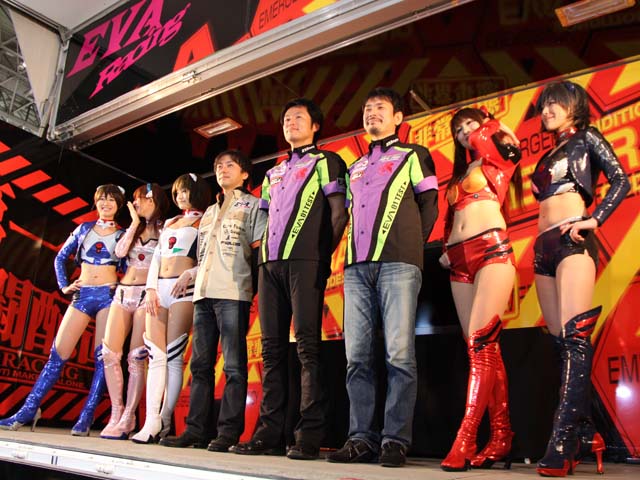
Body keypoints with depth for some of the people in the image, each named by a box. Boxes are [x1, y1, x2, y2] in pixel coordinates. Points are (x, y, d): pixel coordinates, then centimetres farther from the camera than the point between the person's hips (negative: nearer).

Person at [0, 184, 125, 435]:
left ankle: (86, 418, -1)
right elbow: (60, 257, 17)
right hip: (82, 294, 2)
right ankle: (28, 411, 7)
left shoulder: (123, 235, 8)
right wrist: (64, 286, 8)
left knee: (102, 357, -5)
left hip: (109, 295, -2)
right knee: (58, 353, -1)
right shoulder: (84, 228, 13)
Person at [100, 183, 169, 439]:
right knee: (109, 353, -4)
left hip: (146, 294, -6)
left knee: (136, 357, -8)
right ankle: (116, 413, 4)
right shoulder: (134, 228, 22)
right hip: (123, 292, 6)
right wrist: (135, 222, 5)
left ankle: (127, 419, -2)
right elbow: (120, 252, 2)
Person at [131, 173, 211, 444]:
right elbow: (156, 258, 18)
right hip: (159, 288, 6)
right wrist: (151, 289, 5)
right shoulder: (169, 223, 26)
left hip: (183, 289, -6)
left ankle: (163, 422, -3)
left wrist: (189, 274, -18)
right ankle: (151, 421, -5)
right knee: (155, 356, -3)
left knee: (173, 357, -8)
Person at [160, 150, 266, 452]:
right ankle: (196, 430, 10)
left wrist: (249, 280, -10)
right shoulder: (209, 212, 28)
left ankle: (229, 432, -5)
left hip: (233, 293, -7)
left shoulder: (253, 204, 9)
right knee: (200, 363, 5)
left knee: (233, 365, -7)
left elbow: (260, 249, -1)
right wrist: (190, 274, 16)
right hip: (204, 292, 7)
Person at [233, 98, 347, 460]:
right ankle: (270, 434, 8)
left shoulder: (326, 161, 8)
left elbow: (339, 213, -2)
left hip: (305, 262, -7)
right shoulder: (274, 174, 27)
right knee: (273, 349, 4)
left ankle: (309, 437, -7)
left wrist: (323, 254, -7)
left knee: (307, 346, -10)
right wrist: (265, 254, 12)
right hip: (270, 263, 7)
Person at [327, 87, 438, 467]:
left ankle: (396, 440, -3)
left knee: (399, 354, -9)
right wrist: (350, 254, 13)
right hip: (357, 265, 5)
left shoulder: (413, 155, 13)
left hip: (398, 263, -5)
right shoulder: (355, 167, 28)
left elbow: (429, 206, 7)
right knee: (357, 356, 0)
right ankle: (362, 438, 5)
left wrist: (413, 247, 0)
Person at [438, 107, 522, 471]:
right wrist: (447, 249, 13)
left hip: (492, 251, -6)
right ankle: (501, 436, 5)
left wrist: (490, 125, 11)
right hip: (460, 260, 7)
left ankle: (465, 439, -18)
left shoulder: (498, 158, 10)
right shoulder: (458, 176, 27)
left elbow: (483, 139, -11)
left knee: (480, 343, -16)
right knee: (485, 347, 2)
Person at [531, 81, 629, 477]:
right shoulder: (549, 154, 27)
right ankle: (585, 435, 7)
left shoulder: (586, 138, 9)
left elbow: (621, 180, -2)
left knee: (575, 337, -15)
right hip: (544, 247, 7)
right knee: (563, 342, 2)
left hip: (573, 241, -7)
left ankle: (564, 441, -19)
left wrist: (595, 220, -13)